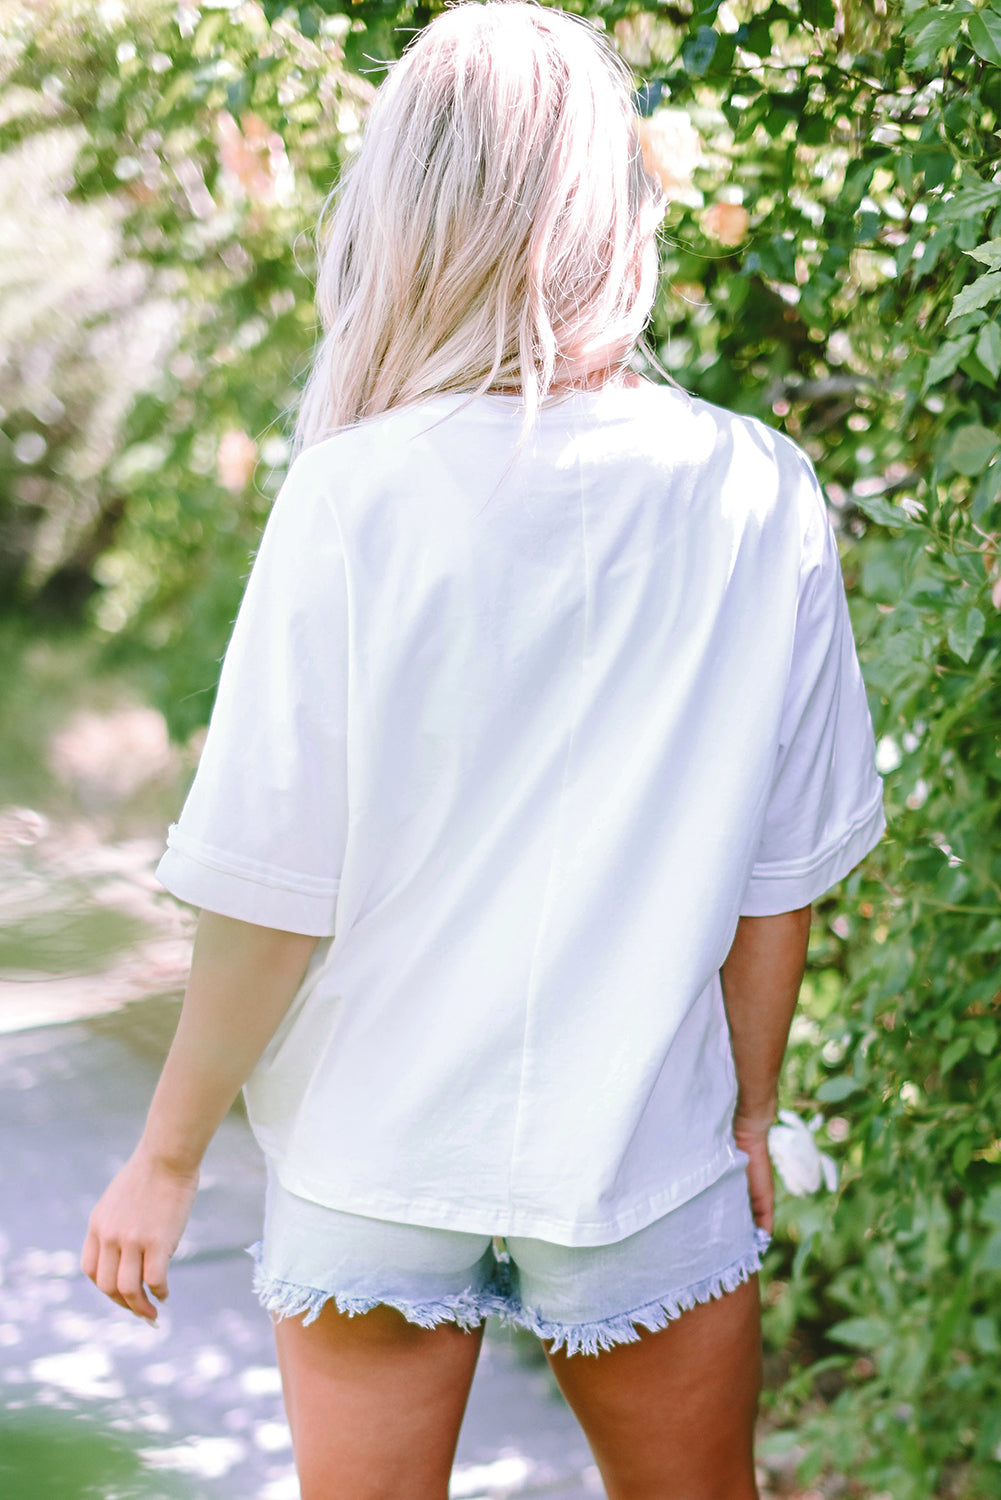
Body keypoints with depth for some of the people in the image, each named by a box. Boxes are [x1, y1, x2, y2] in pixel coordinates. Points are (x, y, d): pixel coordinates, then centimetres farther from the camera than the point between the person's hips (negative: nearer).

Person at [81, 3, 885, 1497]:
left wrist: (166, 1155, 1)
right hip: (645, 1148, 2)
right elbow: (781, 873, 0)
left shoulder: (359, 498, -16)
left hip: (376, 1152, -1)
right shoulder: (760, 501, -8)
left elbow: (271, 889, -13)